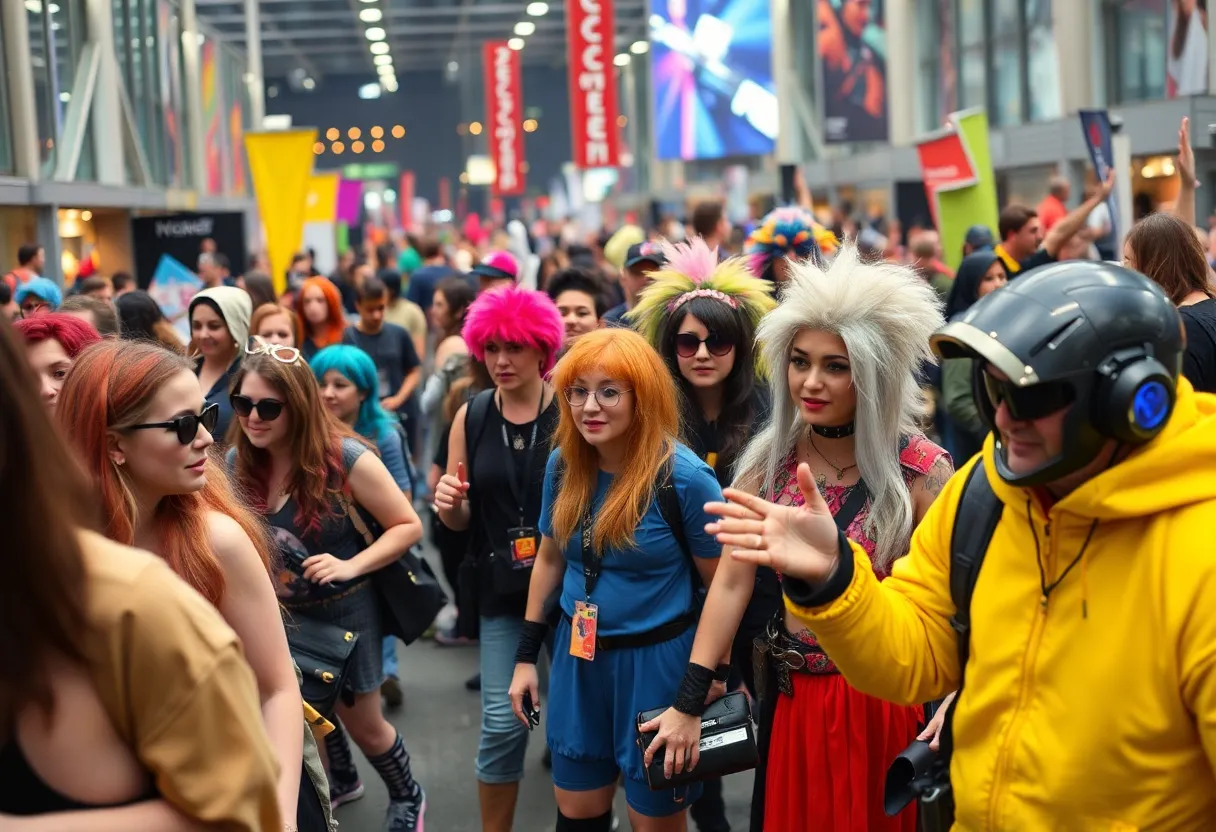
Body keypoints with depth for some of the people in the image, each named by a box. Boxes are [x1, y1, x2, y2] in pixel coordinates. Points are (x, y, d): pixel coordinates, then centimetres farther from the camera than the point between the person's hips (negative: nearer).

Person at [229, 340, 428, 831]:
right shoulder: (236, 463, -11)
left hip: (344, 611, -4)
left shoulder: (346, 459, -25)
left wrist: (350, 566, -28)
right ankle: (341, 781, 54)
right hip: (279, 613, 4)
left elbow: (408, 526, -17)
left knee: (363, 724, 11)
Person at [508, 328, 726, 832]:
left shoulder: (685, 477, -19)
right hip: (578, 658, 5)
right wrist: (526, 656, 10)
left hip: (656, 660, -5)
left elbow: (721, 586, -11)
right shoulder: (563, 464, -3)